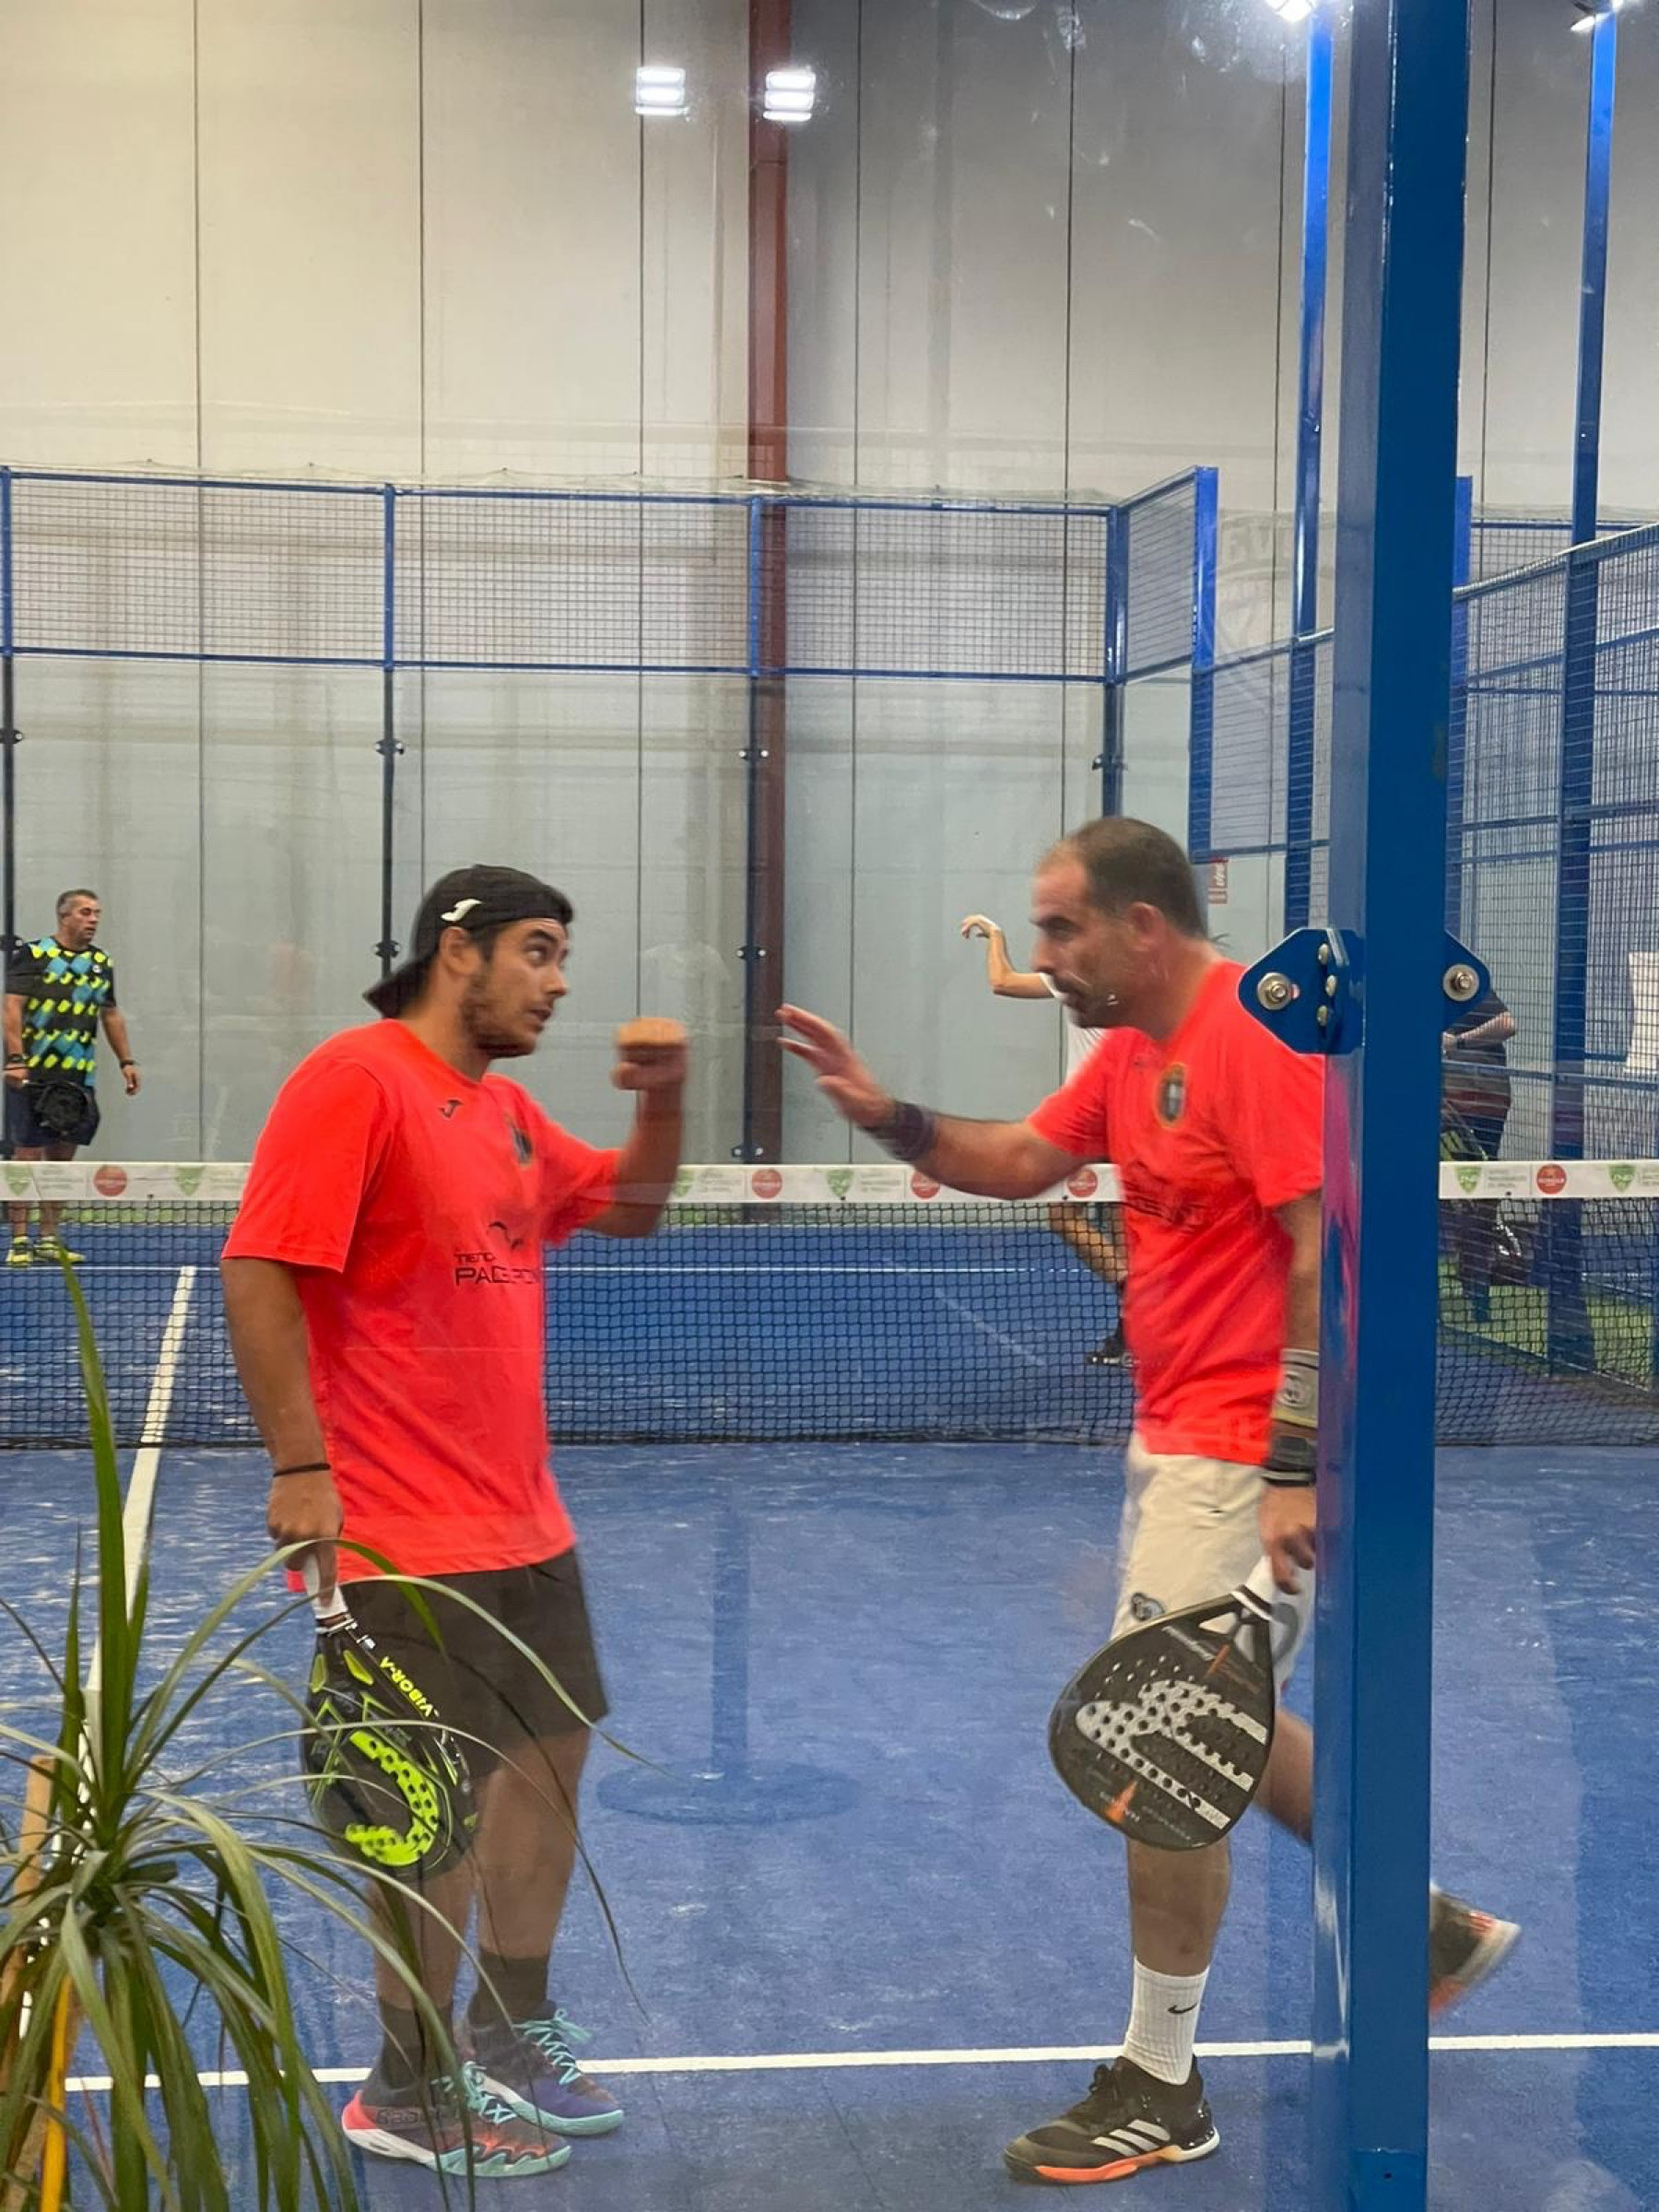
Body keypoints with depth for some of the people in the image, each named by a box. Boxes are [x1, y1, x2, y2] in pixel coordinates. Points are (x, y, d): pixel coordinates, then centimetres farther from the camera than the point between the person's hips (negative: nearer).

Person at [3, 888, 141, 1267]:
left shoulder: (102, 962, 14)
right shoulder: (32, 954, -3)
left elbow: (111, 1015, 22)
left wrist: (126, 1061, 16)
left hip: (79, 1077, 6)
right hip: (33, 1075, -5)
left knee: (62, 1156, 8)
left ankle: (49, 1239, 14)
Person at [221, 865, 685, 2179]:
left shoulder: (506, 1109, 12)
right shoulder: (355, 1079, -14)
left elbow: (629, 1209, 23)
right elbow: (260, 1273, -18)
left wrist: (662, 1099, 4)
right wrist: (300, 1469, -22)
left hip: (525, 1525, 9)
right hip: (407, 1536, -9)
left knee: (552, 1753, 16)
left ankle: (513, 2035, 34)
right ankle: (411, 2094, 15)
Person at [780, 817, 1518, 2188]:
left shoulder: (1255, 1036, -18)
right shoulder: (1134, 1049, 11)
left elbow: (1328, 1256, -22)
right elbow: (1020, 1161, 18)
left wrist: (1294, 1470, -25)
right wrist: (889, 1118, 1)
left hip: (1244, 1457, -10)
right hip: (1174, 1443, 10)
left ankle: (1160, 2090, 10)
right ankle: (1435, 1928, 37)